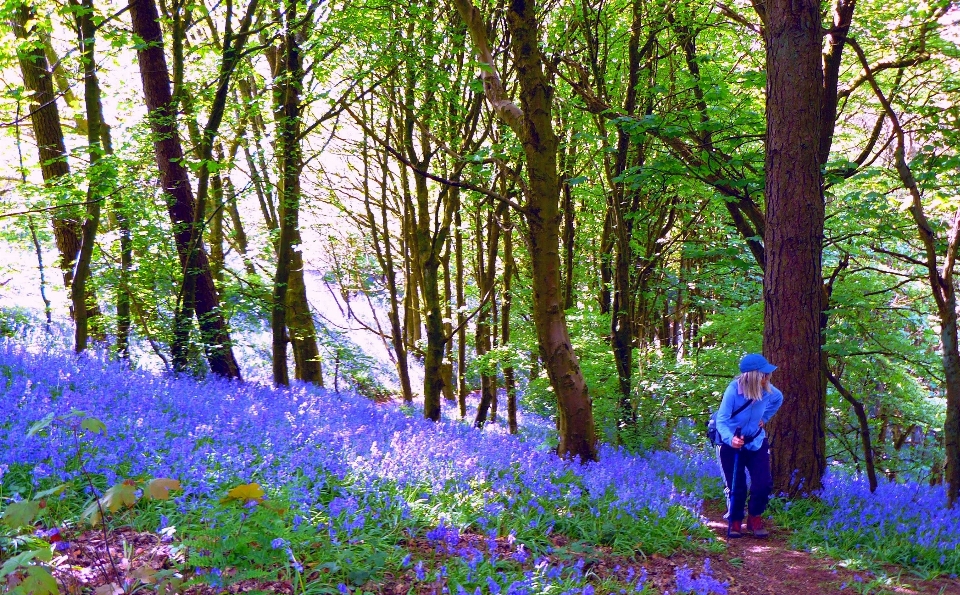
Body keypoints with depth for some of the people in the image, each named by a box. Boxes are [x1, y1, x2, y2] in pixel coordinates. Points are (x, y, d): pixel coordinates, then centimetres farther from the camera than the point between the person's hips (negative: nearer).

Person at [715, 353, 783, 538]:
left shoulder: (767, 390, -13)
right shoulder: (733, 390, -27)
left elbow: (779, 399, 13)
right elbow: (721, 420, -30)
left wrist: (764, 418, 7)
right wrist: (730, 439, -47)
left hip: (756, 443, 4)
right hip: (732, 446, -3)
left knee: (763, 484, -5)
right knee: (737, 488, 1)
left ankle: (755, 520, 19)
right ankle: (735, 523, 25)